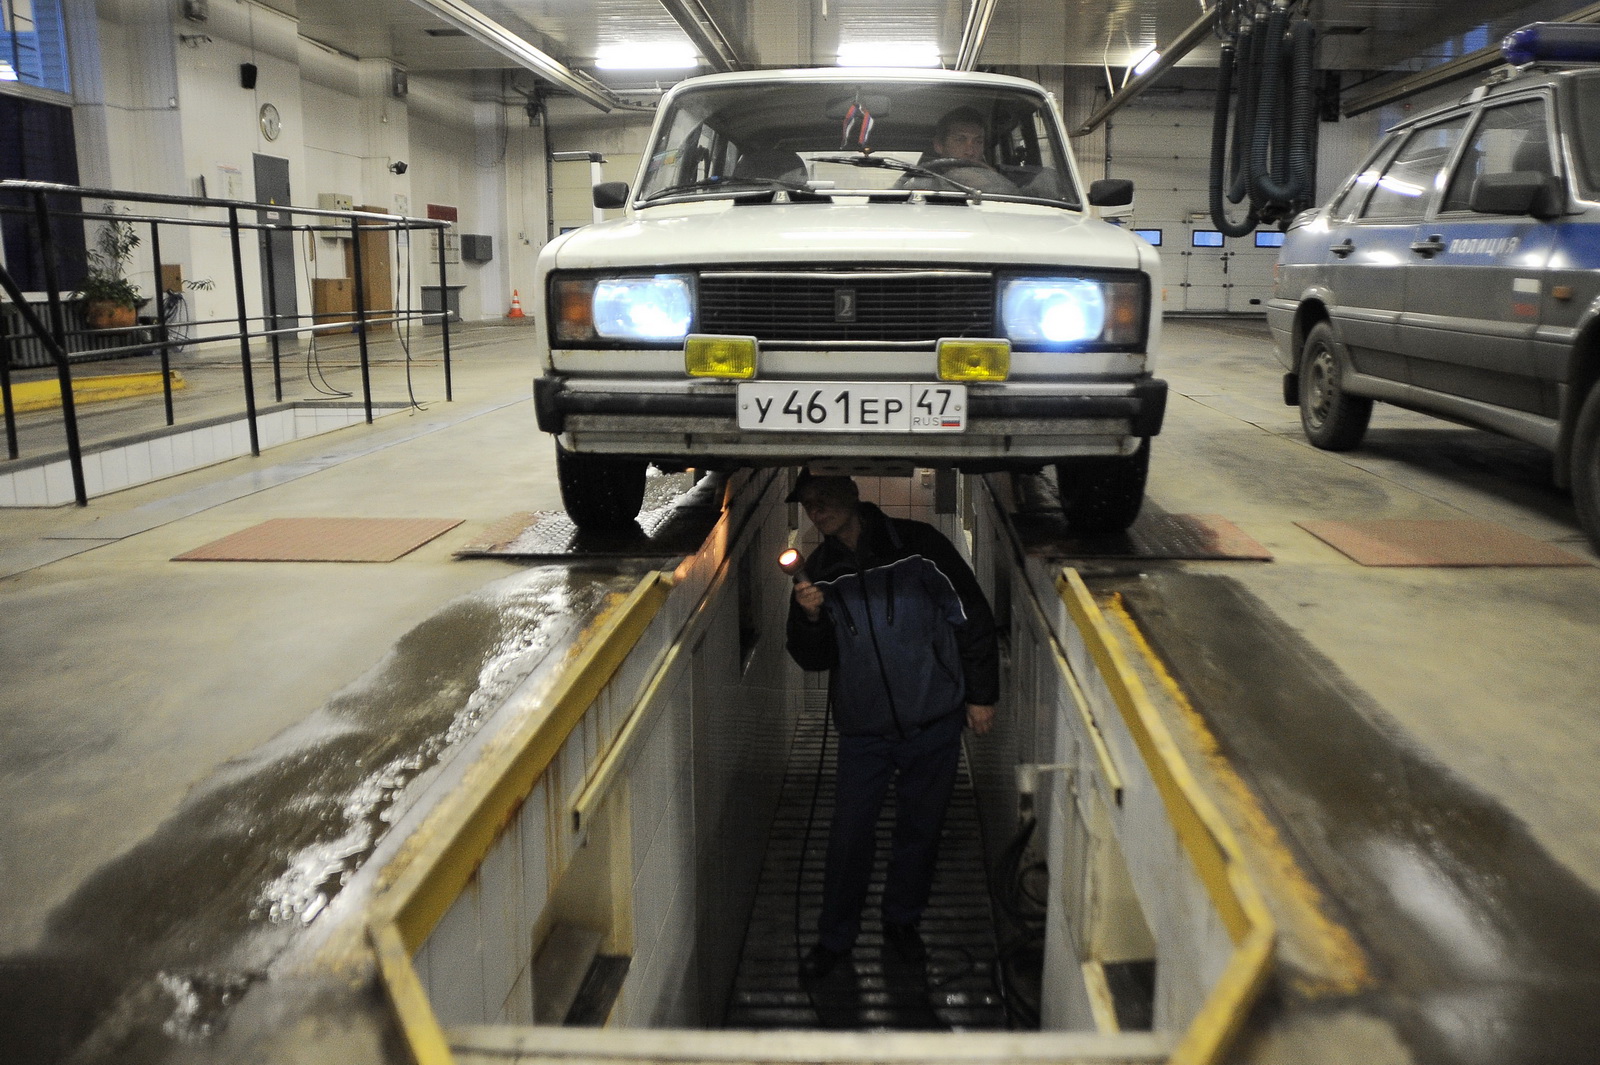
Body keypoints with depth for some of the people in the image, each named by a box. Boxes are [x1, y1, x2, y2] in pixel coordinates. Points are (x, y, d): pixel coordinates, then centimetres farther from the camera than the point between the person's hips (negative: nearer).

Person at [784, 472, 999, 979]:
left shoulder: (918, 545, -8)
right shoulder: (820, 570, 2)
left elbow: (974, 617, -2)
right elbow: (813, 659, 5)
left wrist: (981, 694, -1)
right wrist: (809, 617, -15)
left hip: (933, 722, -1)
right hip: (862, 728, 2)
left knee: (920, 828, 12)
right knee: (849, 833, 4)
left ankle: (902, 922, 34)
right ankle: (834, 936, 24)